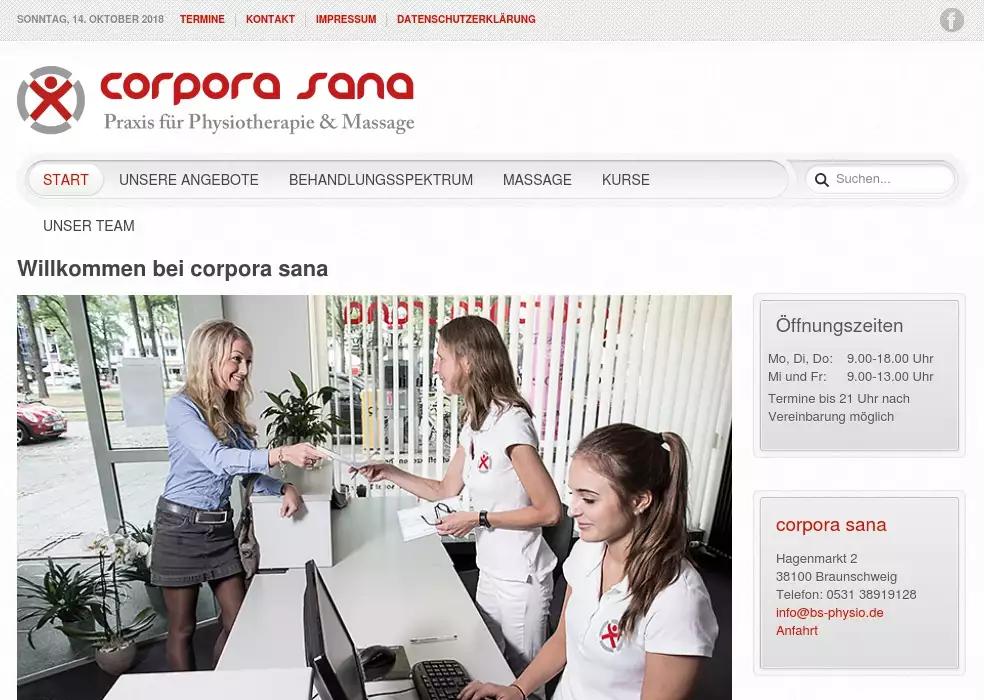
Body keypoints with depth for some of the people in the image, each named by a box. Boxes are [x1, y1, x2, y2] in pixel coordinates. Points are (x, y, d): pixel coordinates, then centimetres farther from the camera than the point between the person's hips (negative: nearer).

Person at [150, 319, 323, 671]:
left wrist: (285, 488, -10)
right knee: (182, 628, 10)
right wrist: (281, 454, -47)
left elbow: (247, 471, 9)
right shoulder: (182, 407, -18)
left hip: (221, 527, 7)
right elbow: (218, 459, -34)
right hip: (182, 528, -7)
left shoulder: (231, 413, 6)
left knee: (238, 620, 11)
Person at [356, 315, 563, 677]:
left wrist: (478, 519, -20)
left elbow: (550, 510, -23)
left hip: (520, 578, -8)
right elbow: (445, 491, 11)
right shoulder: (474, 422, 4)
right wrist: (388, 472, 3)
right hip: (490, 571, 8)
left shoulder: (510, 422, -24)